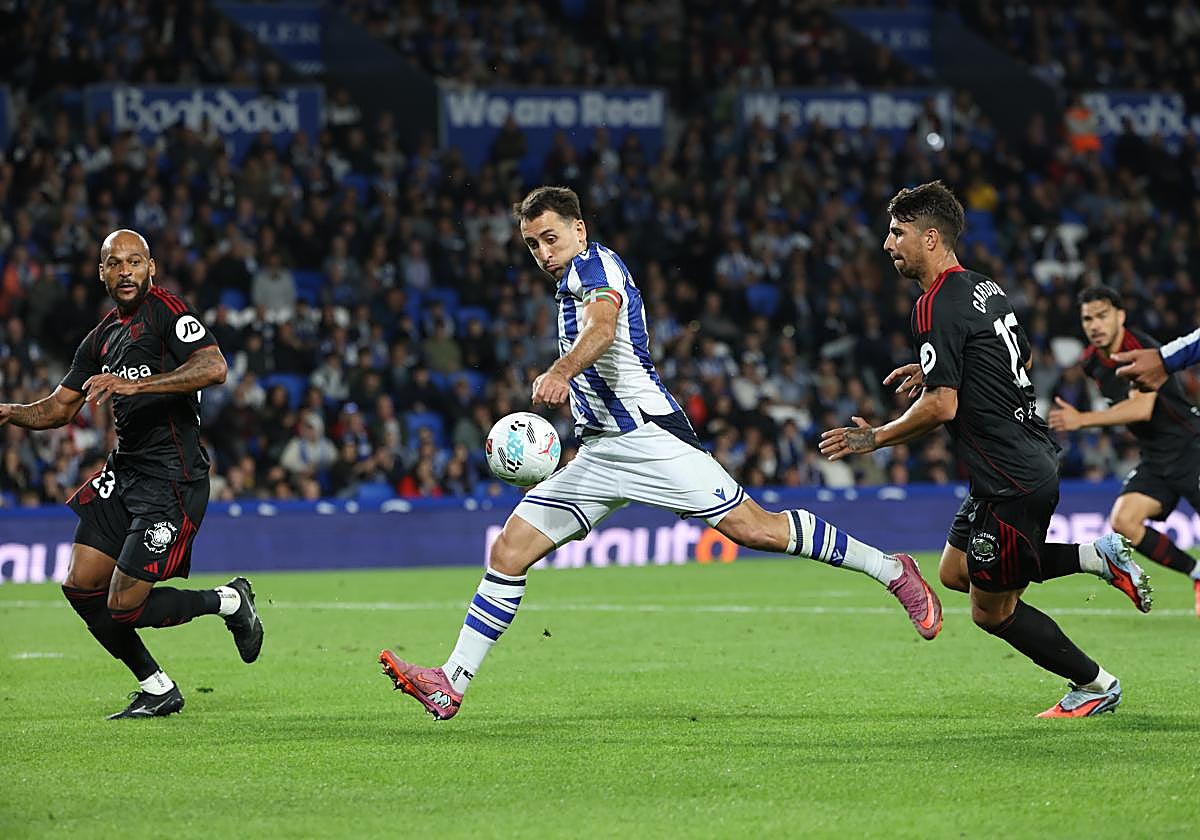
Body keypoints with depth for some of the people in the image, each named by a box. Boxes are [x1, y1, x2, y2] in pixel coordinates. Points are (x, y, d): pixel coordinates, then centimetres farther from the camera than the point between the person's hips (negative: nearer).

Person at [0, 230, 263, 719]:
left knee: (124, 606, -11)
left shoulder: (166, 311, -9)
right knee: (81, 587, 3)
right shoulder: (102, 337, 16)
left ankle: (230, 601, 13)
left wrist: (135, 384, -30)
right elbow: (59, 408, 20)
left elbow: (214, 367, -24)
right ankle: (157, 690, 18)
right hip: (123, 472, 8)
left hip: (171, 476, -8)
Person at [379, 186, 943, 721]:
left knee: (756, 529, -14)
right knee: (508, 552, -1)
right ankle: (451, 684, -2)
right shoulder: (570, 285, 21)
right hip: (598, 452, 9)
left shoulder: (595, 265, -7)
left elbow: (601, 327, -30)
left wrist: (561, 371, -47)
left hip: (647, 433, -9)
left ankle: (892, 571, -1)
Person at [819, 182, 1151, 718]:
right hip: (1031, 459, 10)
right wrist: (933, 371, 22)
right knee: (957, 571, 20)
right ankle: (1098, 556, 14)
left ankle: (1095, 684, 14)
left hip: (1012, 482, -10)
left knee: (992, 610, 4)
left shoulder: (937, 306, -18)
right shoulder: (985, 289, 11)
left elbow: (942, 406, -24)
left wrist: (875, 438, -10)